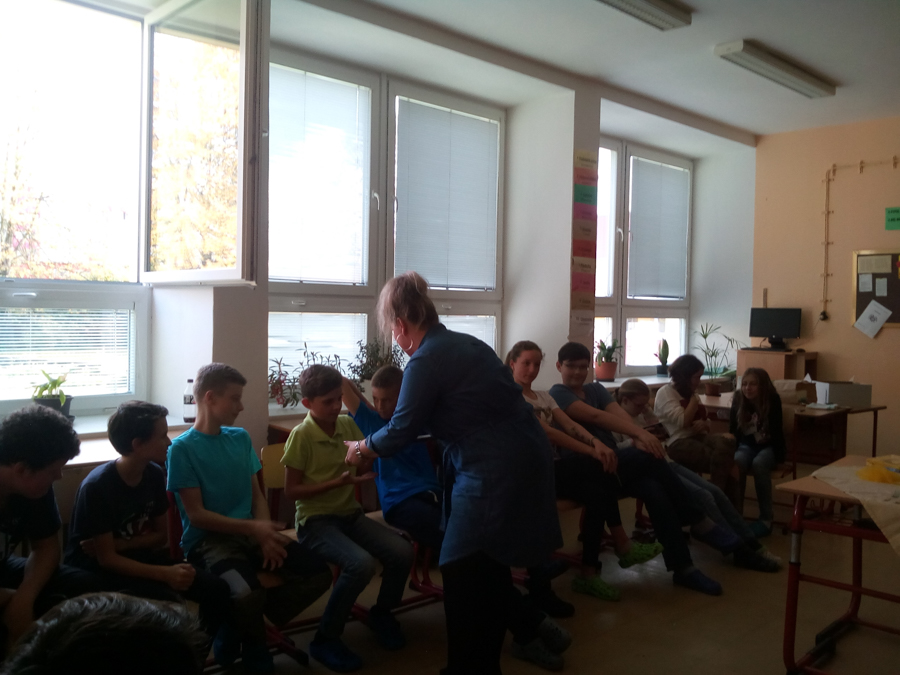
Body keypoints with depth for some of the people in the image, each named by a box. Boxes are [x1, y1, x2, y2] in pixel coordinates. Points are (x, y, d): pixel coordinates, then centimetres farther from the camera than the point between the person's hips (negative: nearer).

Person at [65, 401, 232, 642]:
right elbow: (106, 558, -21)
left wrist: (118, 544, -12)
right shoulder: (97, 486, -23)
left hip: (136, 556, 6)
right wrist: (165, 574, -30)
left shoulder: (154, 475, -4)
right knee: (166, 601, -32)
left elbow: (161, 535, 6)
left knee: (217, 589, -10)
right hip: (95, 567, -6)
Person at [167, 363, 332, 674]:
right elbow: (196, 515, -12)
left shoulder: (241, 438, 11)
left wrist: (265, 532, -8)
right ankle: (255, 650, 2)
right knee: (248, 592, -36)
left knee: (318, 574, -12)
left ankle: (241, 628, 7)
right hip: (208, 540, -6)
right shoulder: (183, 448, -8)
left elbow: (257, 495, 12)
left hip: (251, 532, 6)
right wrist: (253, 527, -18)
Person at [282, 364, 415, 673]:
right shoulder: (301, 435, -13)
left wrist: (365, 464, -7)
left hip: (350, 514, 6)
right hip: (315, 520, -6)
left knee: (403, 552, -15)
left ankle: (381, 613, 15)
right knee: (361, 564, -30)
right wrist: (338, 482, -21)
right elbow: (291, 491, -12)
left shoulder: (348, 424, 3)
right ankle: (325, 639, -8)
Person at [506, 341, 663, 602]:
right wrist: (592, 451, -20)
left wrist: (596, 442, -20)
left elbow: (569, 424, 1)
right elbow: (546, 432, -16)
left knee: (598, 493, -19)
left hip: (555, 466, 8)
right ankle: (622, 546, -11)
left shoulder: (543, 396, 19)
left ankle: (589, 573, -11)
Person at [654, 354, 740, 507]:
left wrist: (704, 425, 1)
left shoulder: (691, 394, 23)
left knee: (728, 441, -29)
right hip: (678, 443, -6)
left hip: (698, 437, 7)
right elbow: (683, 421, -14)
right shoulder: (665, 393, -1)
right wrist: (694, 399, -2)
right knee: (724, 460, -31)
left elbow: (706, 423, 26)